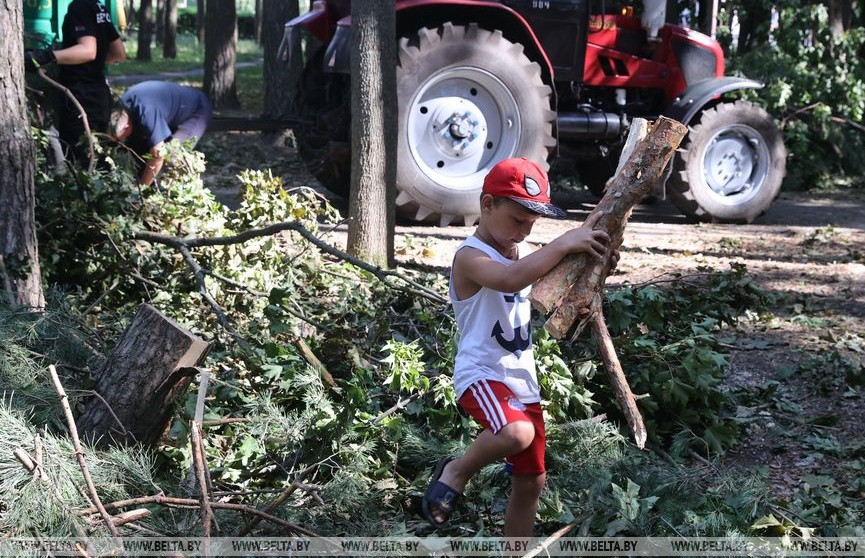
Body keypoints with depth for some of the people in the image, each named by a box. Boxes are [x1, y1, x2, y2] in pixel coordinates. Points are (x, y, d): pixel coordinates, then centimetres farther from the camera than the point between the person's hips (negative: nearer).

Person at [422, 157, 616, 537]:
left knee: (531, 480, 12)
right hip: (482, 374, -9)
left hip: (523, 380, 9)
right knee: (517, 433, -37)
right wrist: (564, 243, -37)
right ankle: (456, 472, -8)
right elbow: (511, 279, -37)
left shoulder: (524, 252, 11)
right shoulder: (471, 257, -16)